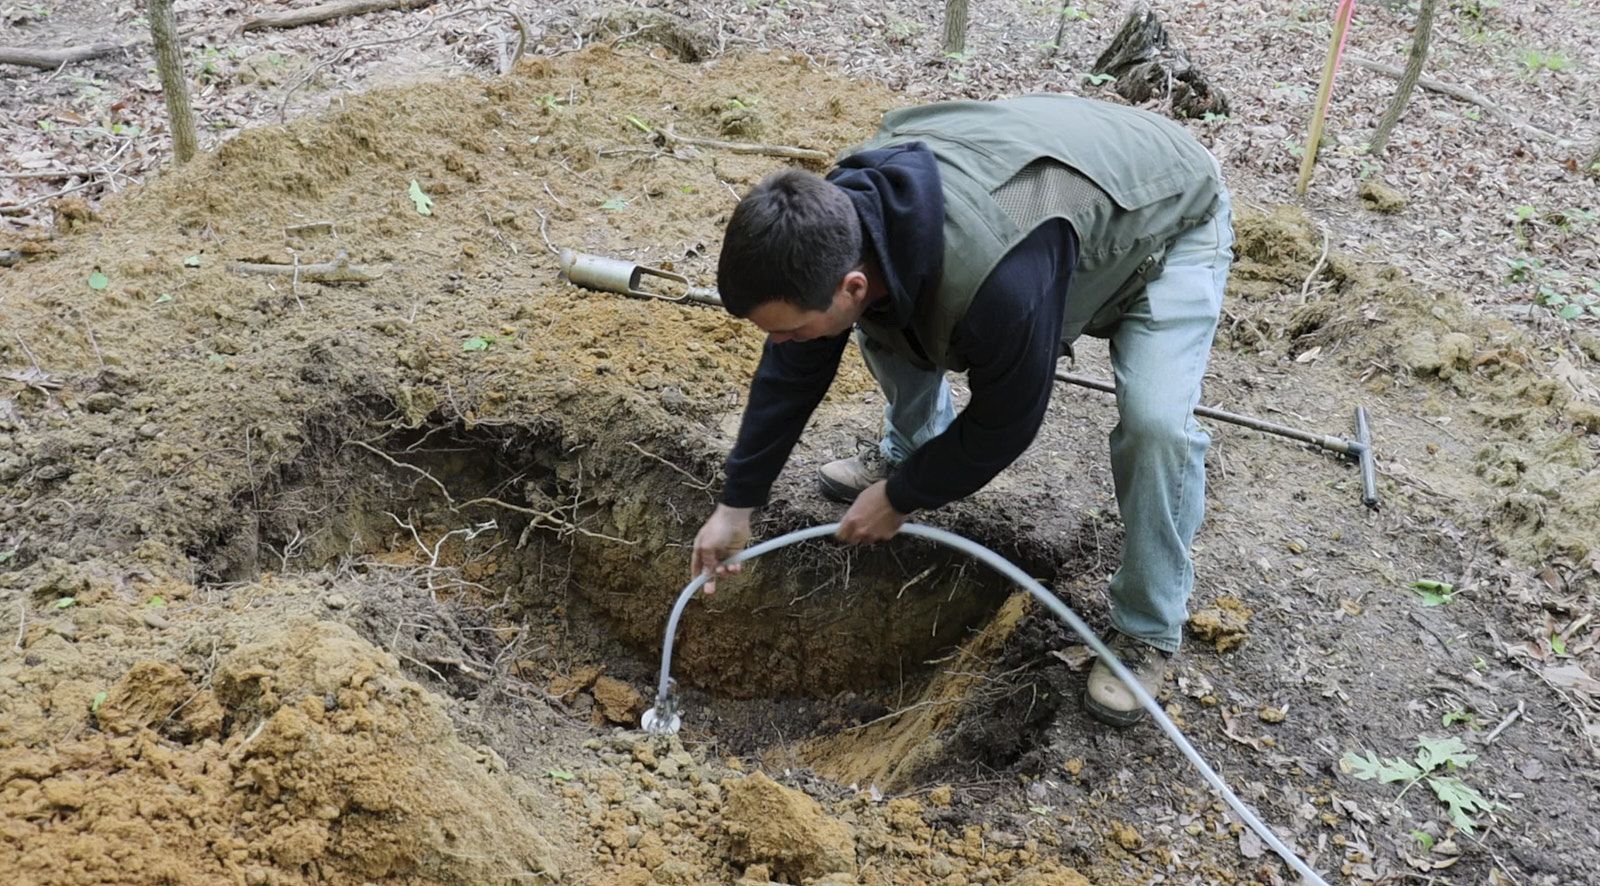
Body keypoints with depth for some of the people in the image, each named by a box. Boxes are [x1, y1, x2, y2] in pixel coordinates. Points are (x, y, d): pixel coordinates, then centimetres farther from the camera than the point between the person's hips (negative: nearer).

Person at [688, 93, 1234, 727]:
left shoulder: (1000, 281, -47)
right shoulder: (832, 214, -23)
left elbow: (1006, 421, -27)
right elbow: (791, 372, -8)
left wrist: (901, 499, -13)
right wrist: (737, 505, -2)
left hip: (1170, 219, -6)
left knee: (1156, 421, -27)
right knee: (884, 323, -1)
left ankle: (1148, 633, -5)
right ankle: (909, 452, 26)